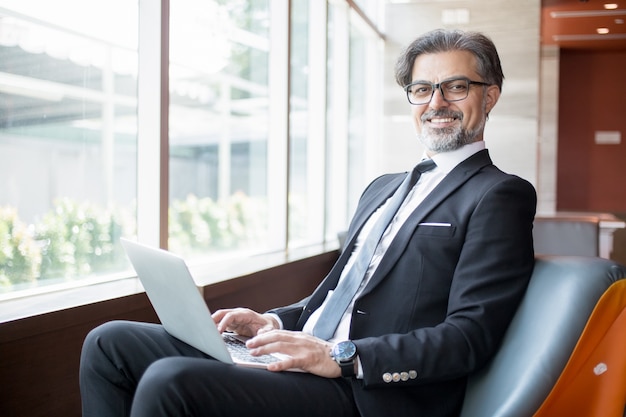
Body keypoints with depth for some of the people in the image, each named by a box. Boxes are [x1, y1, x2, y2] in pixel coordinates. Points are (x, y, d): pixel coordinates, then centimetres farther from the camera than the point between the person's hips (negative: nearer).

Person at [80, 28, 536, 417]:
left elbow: (470, 335, -14)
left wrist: (341, 357, -20)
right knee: (110, 343, 1)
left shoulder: (500, 196, -4)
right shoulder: (383, 187, 22)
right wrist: (274, 322, 5)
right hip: (305, 354, 8)